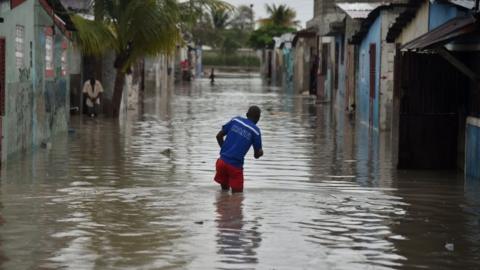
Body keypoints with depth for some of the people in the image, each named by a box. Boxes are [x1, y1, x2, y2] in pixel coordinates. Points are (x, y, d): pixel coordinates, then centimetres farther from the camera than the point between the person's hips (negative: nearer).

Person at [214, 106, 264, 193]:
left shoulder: (235, 120, 8)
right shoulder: (255, 131, -2)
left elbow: (219, 136, 10)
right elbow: (257, 155, 4)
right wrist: (260, 152, 27)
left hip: (222, 161, 4)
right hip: (235, 166, -4)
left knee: (224, 190, 21)